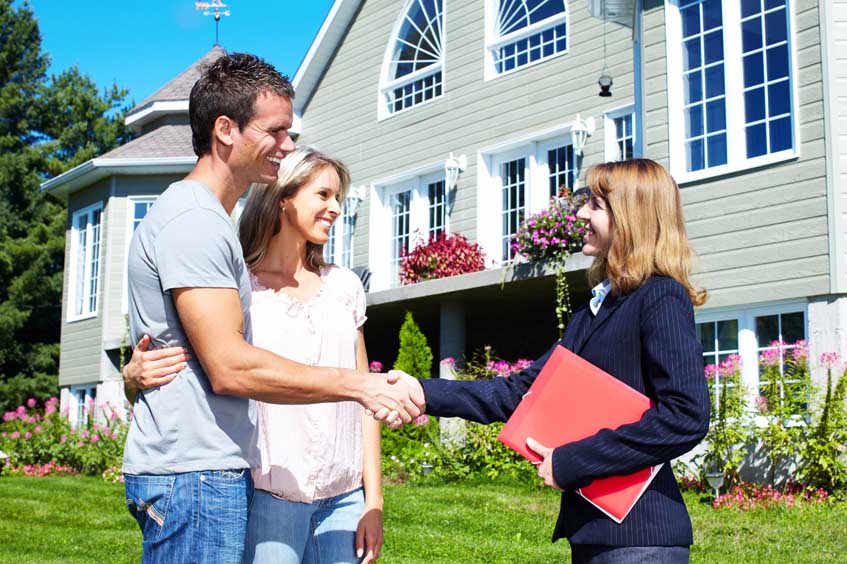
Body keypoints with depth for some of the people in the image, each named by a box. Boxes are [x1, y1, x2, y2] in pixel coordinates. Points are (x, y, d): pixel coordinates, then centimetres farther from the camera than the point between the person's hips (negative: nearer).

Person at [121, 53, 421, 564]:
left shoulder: (207, 219, 19)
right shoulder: (193, 220, -14)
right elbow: (230, 368, -22)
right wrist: (360, 386, -19)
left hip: (218, 471, 10)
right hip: (195, 475, -10)